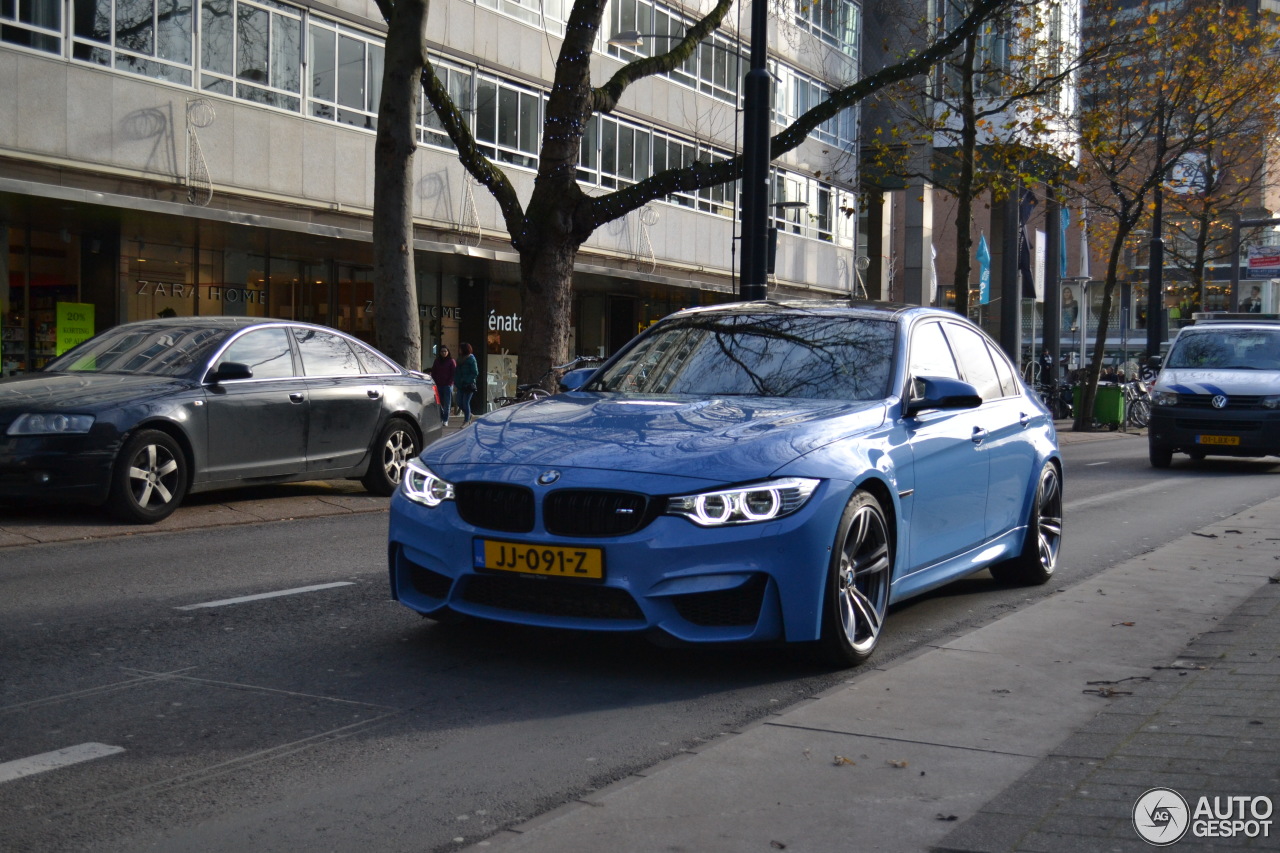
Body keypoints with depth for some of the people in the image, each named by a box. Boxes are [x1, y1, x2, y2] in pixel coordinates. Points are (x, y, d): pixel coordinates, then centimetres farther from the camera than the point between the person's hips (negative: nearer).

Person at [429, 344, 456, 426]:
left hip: (448, 385, -3)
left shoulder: (451, 361, 1)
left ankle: (445, 420, 1)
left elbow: (454, 373, -1)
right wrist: (435, 382, 3)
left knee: (447, 404, -2)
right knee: (439, 403, 0)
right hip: (438, 385, 3)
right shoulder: (436, 361, 12)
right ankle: (440, 419, 8)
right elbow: (433, 373, 15)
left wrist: (449, 383, -9)